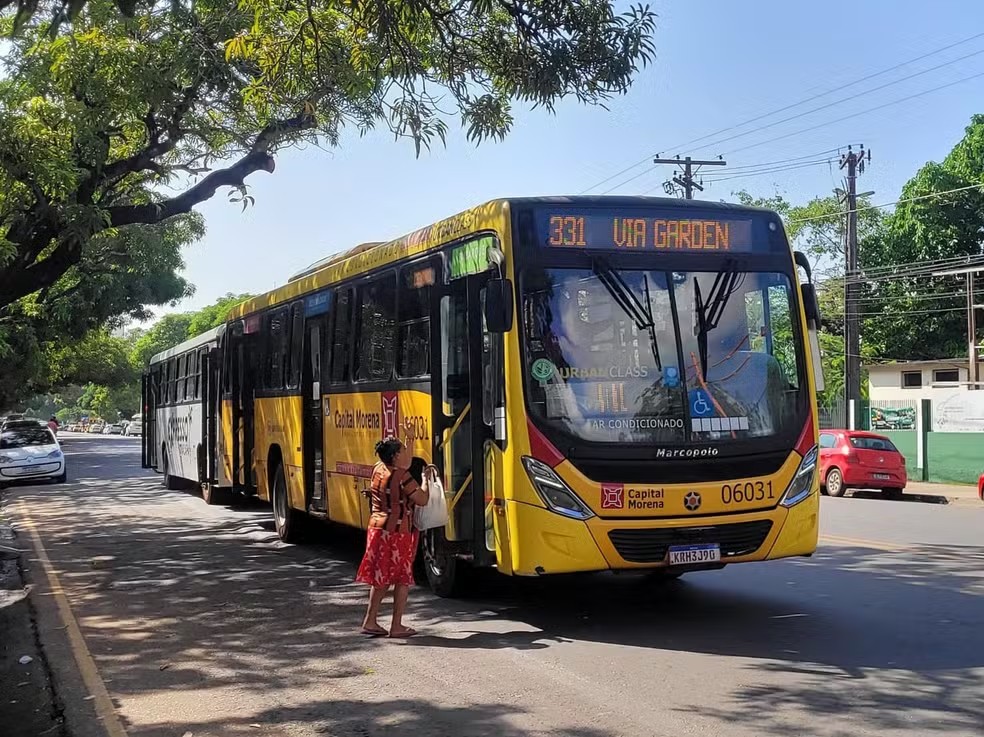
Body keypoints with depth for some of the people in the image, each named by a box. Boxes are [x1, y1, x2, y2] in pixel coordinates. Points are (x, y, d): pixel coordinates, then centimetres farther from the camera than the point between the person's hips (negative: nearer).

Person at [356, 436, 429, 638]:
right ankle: (397, 626, 7)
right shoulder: (401, 475, -18)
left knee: (381, 577, 17)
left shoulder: (378, 470, 4)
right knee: (403, 579, 5)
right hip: (398, 533, -7)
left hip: (377, 529, 7)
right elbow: (422, 499, -14)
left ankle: (370, 621, 18)